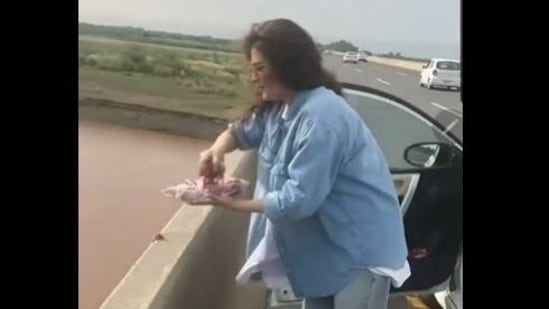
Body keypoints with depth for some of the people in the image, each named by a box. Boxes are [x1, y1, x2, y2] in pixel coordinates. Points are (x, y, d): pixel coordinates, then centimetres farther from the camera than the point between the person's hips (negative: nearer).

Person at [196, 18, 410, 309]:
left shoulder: (321, 118, -29)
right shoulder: (279, 107, 3)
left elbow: (298, 200, -28)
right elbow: (241, 131, 17)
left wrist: (236, 203, -18)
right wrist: (216, 151, -7)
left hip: (360, 252, -9)